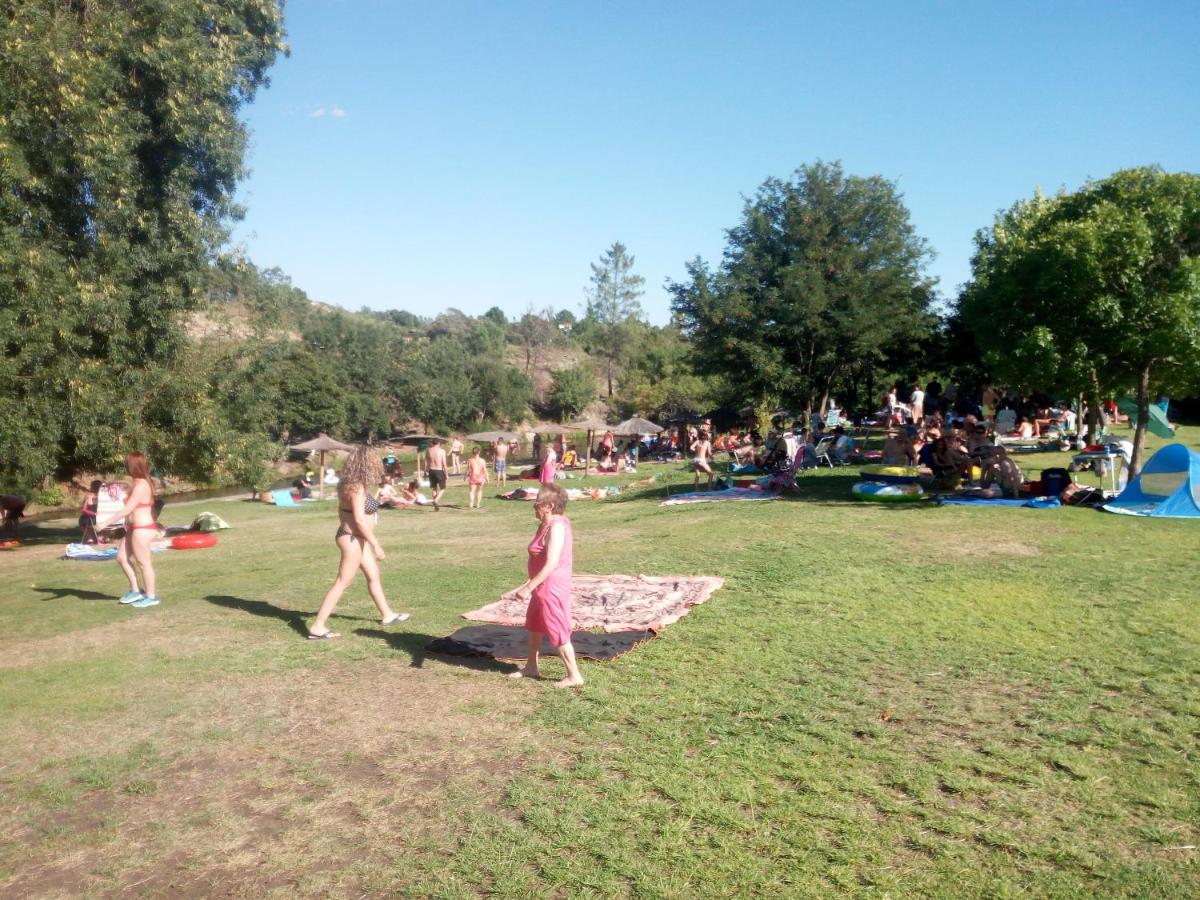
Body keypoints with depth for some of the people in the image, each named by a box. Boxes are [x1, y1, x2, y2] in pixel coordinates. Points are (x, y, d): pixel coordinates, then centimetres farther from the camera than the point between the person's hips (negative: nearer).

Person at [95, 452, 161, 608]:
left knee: (143, 562, 0)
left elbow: (127, 510, -23)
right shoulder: (140, 483, 11)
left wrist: (105, 523, -22)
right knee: (121, 557, 15)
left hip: (142, 529, -10)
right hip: (135, 528, 10)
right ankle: (135, 590, 23)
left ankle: (151, 596, 11)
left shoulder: (140, 486, -20)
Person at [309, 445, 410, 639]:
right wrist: (376, 545, -19)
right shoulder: (356, 487, -22)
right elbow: (359, 520, -25)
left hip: (355, 537, 10)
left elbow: (342, 511, 15)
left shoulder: (349, 484, 6)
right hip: (353, 539, -10)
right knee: (342, 582, -4)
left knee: (373, 575, 20)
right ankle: (317, 626, 0)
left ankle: (387, 614, 34)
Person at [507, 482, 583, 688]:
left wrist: (528, 587, -26)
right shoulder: (547, 524, 6)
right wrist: (530, 584, 24)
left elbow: (551, 564, -28)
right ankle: (531, 667, 39)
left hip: (552, 588, -10)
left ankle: (574, 676, 12)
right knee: (534, 626, 23)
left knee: (558, 633, 1)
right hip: (543, 586, 10)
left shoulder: (556, 526, -24)